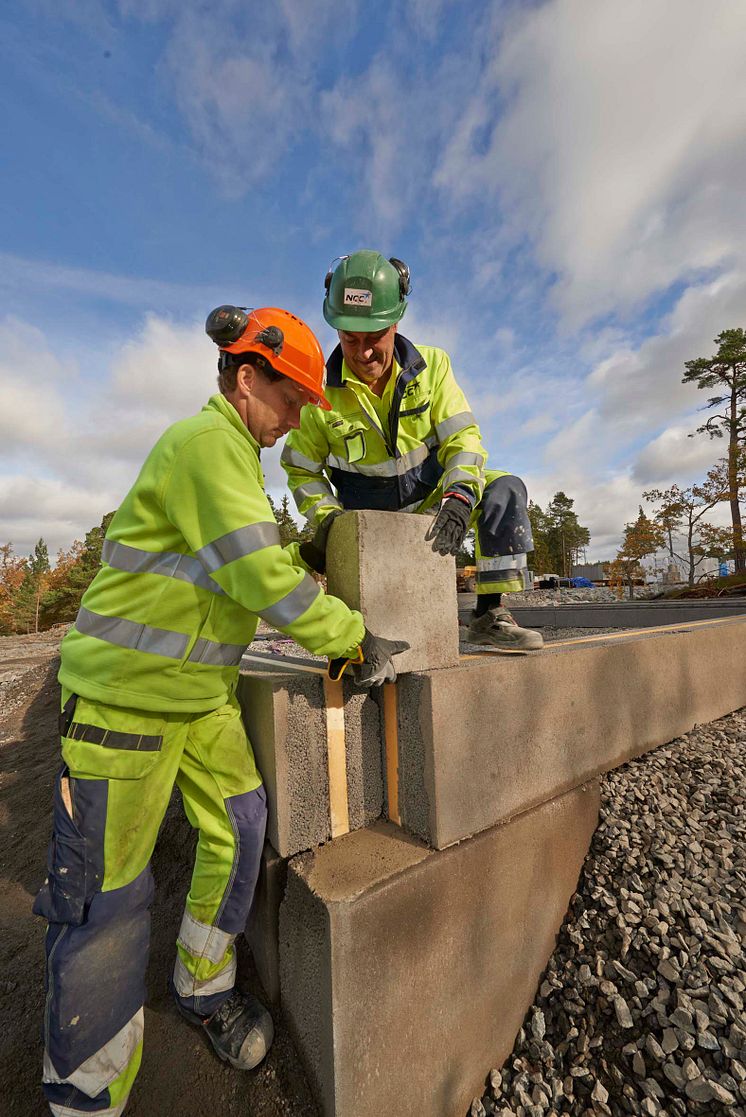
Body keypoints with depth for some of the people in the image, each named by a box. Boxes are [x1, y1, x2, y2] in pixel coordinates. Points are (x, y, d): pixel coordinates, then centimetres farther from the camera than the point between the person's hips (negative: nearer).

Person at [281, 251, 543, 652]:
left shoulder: (431, 365, -8)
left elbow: (464, 438, -12)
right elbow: (301, 470, -1)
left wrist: (459, 497, -31)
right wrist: (327, 517, -18)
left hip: (431, 499, 2)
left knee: (504, 490, -24)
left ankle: (489, 616, -18)